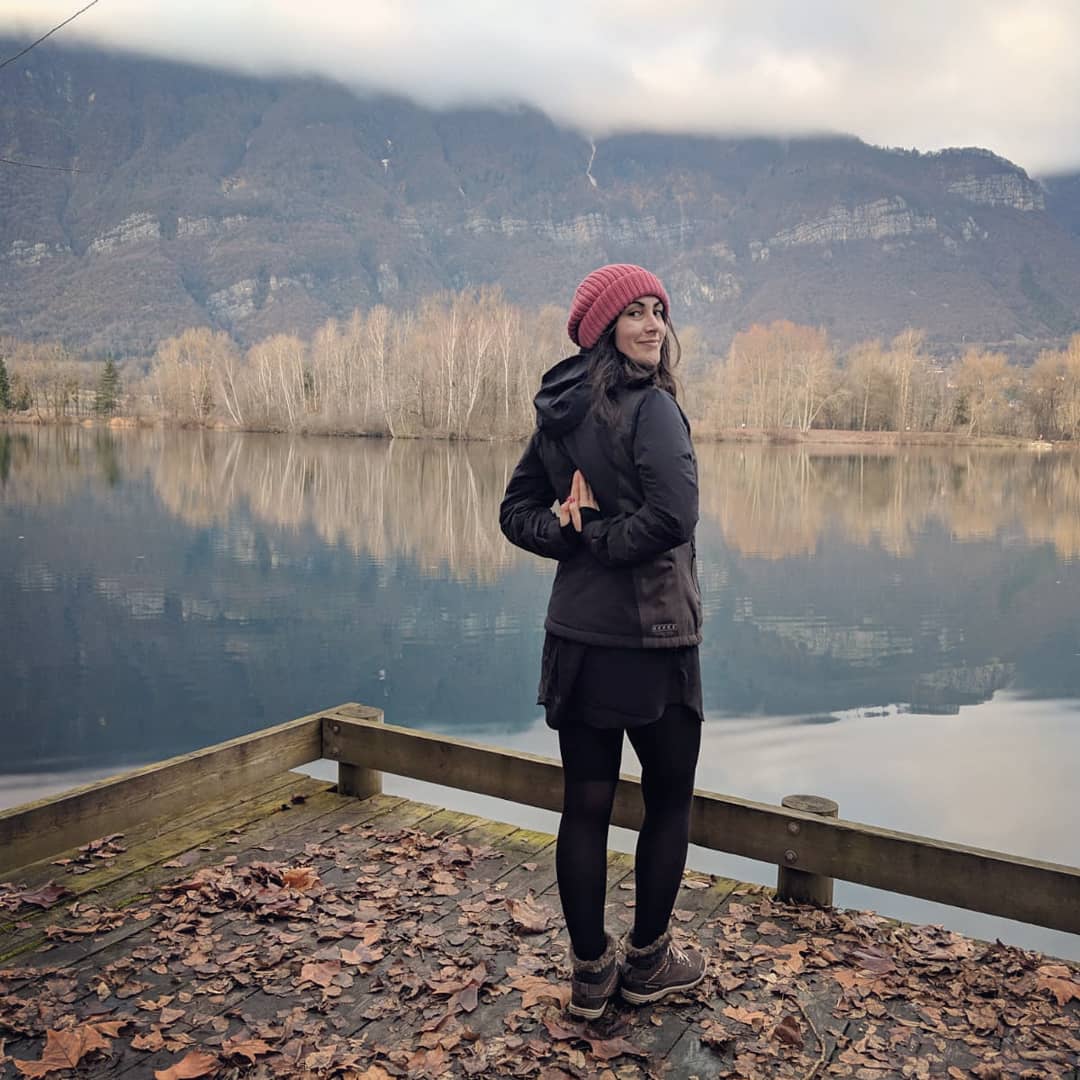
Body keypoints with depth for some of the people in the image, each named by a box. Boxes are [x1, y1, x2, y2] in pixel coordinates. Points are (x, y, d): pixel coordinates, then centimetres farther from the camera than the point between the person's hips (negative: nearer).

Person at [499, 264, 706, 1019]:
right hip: (649, 640, -6)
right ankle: (647, 962, 28)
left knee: (586, 805, 12)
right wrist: (600, 539, -11)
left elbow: (518, 513, 10)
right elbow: (673, 516, -26)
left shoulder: (559, 411, 8)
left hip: (576, 636, 6)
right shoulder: (652, 407, -15)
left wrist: (572, 534, -5)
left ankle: (592, 971, 26)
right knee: (670, 799, 14)